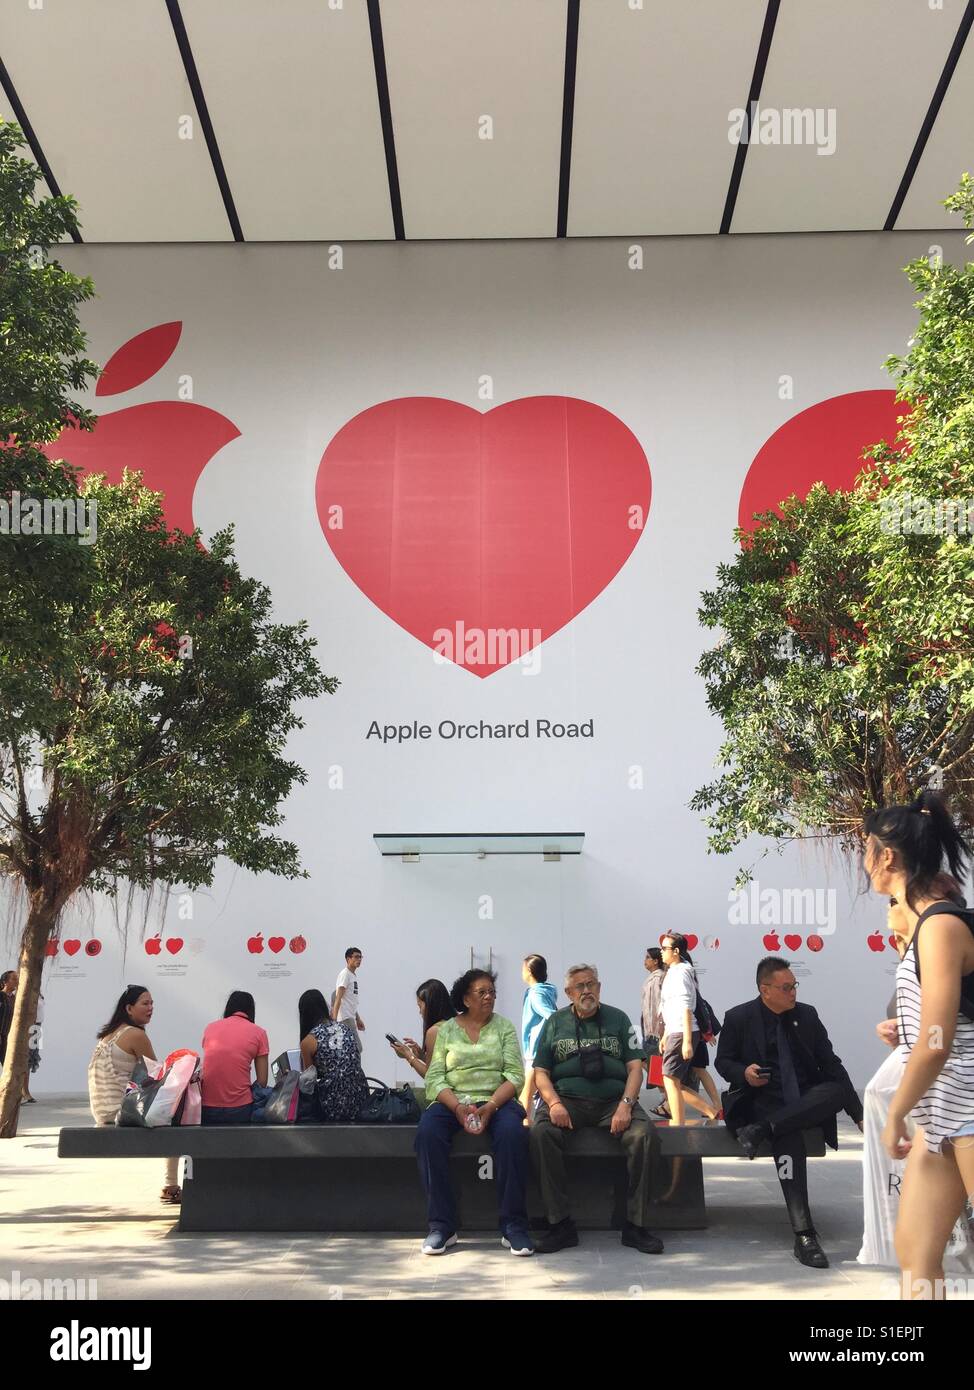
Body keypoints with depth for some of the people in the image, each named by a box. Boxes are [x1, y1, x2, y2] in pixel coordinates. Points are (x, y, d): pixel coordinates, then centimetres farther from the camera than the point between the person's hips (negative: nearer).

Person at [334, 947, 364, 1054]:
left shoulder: (353, 976, 18)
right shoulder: (345, 974, -10)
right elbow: (338, 998, -17)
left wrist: (358, 1019, 24)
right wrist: (334, 1019, -23)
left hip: (350, 1018, 9)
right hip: (346, 1018, -9)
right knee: (357, 1048, -12)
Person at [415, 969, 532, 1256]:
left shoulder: (504, 1026, 10)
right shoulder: (446, 1030, 11)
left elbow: (515, 1075, 0)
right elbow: (434, 1077, 2)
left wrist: (490, 1107, -17)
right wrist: (458, 1107, -17)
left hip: (496, 1100, 0)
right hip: (452, 1100, 1)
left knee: (513, 1133, -33)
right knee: (427, 1133, -31)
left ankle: (513, 1226, -22)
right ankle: (442, 1226, -22)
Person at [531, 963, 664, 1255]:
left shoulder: (618, 1019, 13)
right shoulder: (555, 1023, 13)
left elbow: (635, 1067, 6)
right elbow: (541, 1072, 8)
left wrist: (626, 1105, -11)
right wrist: (554, 1104, -11)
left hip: (613, 1099, 0)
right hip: (567, 1099, 0)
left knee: (645, 1134, -29)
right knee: (541, 1133, -31)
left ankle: (635, 1225, -17)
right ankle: (560, 1224, -22)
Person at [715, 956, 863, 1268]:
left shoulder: (807, 1015, 7)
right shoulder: (738, 1018, -1)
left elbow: (831, 1064, 9)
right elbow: (722, 1061, 6)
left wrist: (858, 1113, 3)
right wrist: (743, 1073, -18)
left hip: (806, 1101, 4)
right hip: (764, 1100, -3)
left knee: (838, 1090, -29)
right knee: (788, 1137, -35)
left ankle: (761, 1129, -32)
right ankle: (804, 1236, -34)